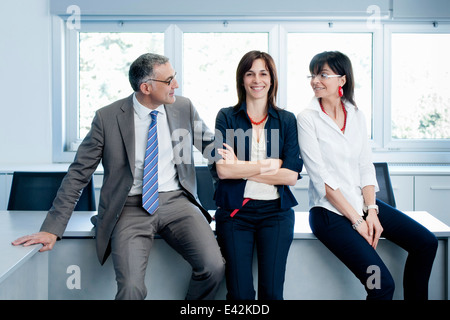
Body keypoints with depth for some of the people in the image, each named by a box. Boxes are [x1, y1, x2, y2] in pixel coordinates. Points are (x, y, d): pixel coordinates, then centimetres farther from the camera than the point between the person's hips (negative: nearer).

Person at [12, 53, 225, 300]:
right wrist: (52, 229, -7)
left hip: (175, 202, 3)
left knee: (214, 267, -21)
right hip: (131, 208, -2)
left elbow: (211, 146, 15)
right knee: (131, 288, -26)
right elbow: (78, 174, -2)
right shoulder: (107, 118, -4)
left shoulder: (184, 108, 5)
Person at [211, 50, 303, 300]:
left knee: (272, 291, -7)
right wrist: (269, 164, -7)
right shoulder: (227, 117, 5)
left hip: (275, 211, 1)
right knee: (240, 293, -7)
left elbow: (291, 175, -2)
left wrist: (241, 168, -8)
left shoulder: (286, 120, 9)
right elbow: (222, 169, -8)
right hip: (235, 211, -1)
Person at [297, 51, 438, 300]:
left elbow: (366, 167, 6)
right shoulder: (307, 118, -8)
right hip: (330, 211, -6)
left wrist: (371, 211, -8)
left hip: (362, 202, 6)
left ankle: (414, 297, 13)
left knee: (426, 242, -5)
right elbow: (321, 177, -13)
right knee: (383, 285, -18)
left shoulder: (356, 114, 8)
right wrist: (356, 220, -14)